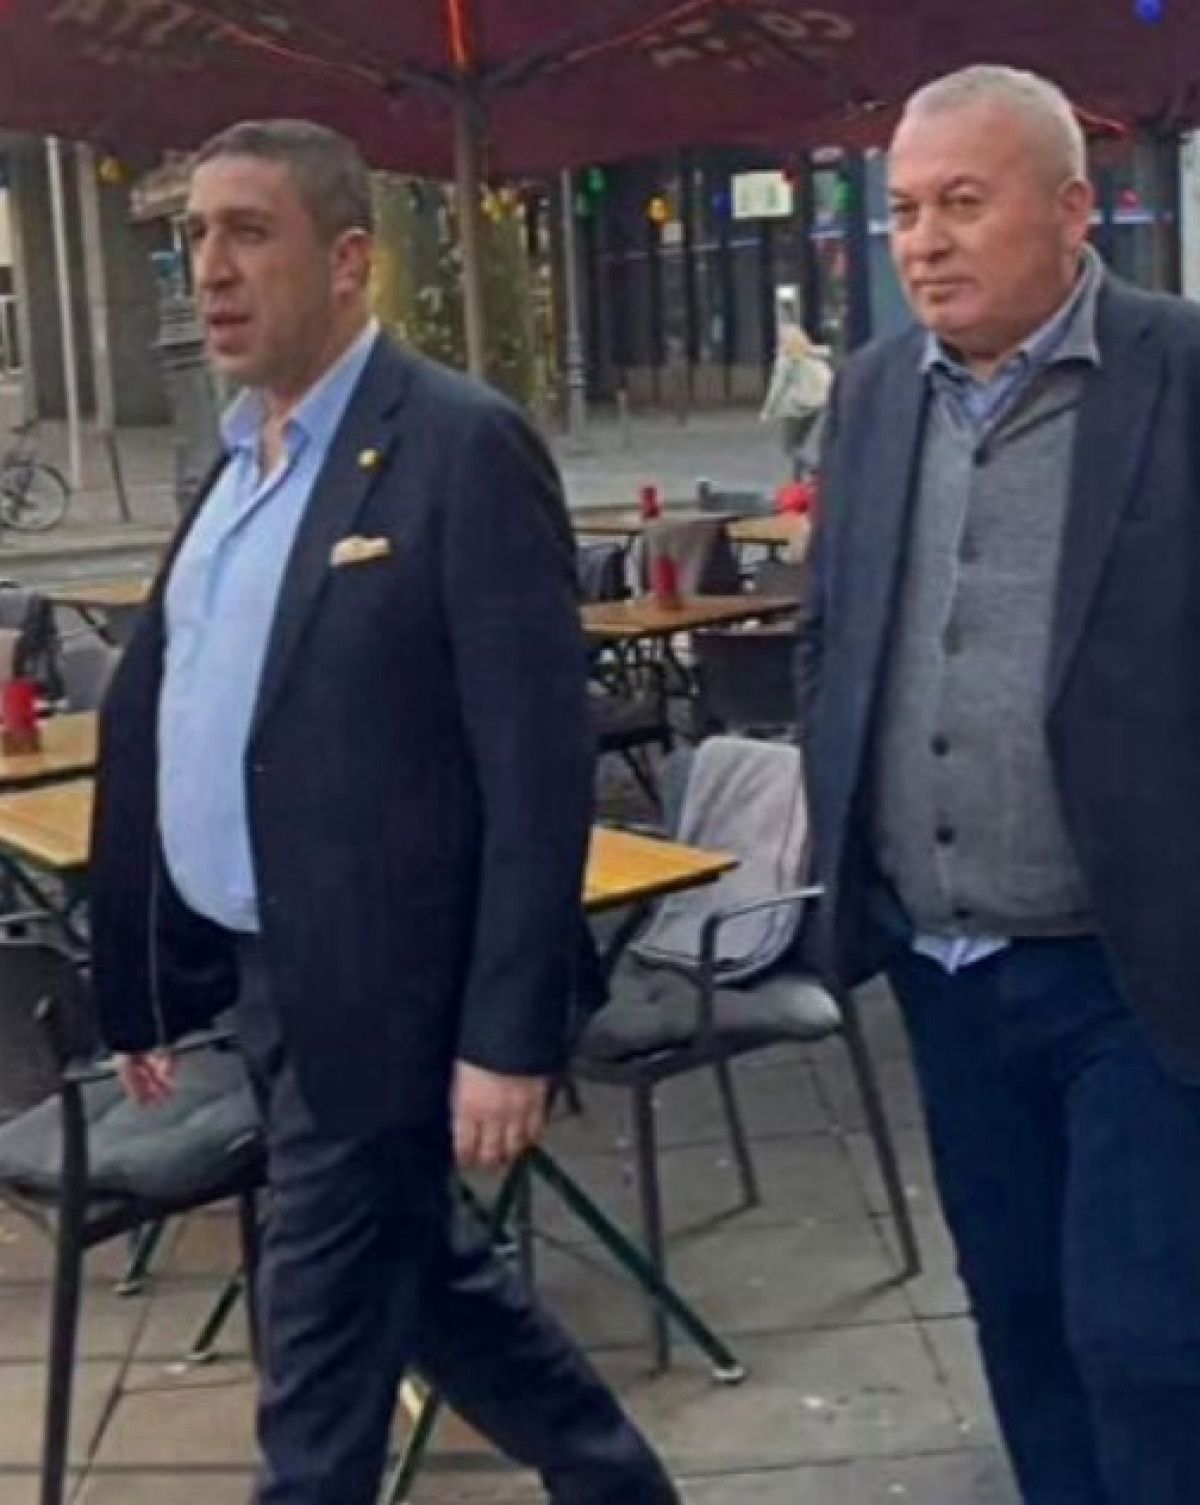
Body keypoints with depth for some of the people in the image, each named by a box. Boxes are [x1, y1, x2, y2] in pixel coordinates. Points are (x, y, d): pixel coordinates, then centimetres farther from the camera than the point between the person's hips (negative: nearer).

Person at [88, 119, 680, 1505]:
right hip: (263, 972, 8)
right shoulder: (237, 457, 10)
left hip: (378, 987, -8)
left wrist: (509, 1033, -20)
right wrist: (144, 974, 16)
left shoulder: (460, 447, -15)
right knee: (419, 1279, 21)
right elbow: (175, 718, 15)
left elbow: (538, 762, -19)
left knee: (321, 1346, 5)